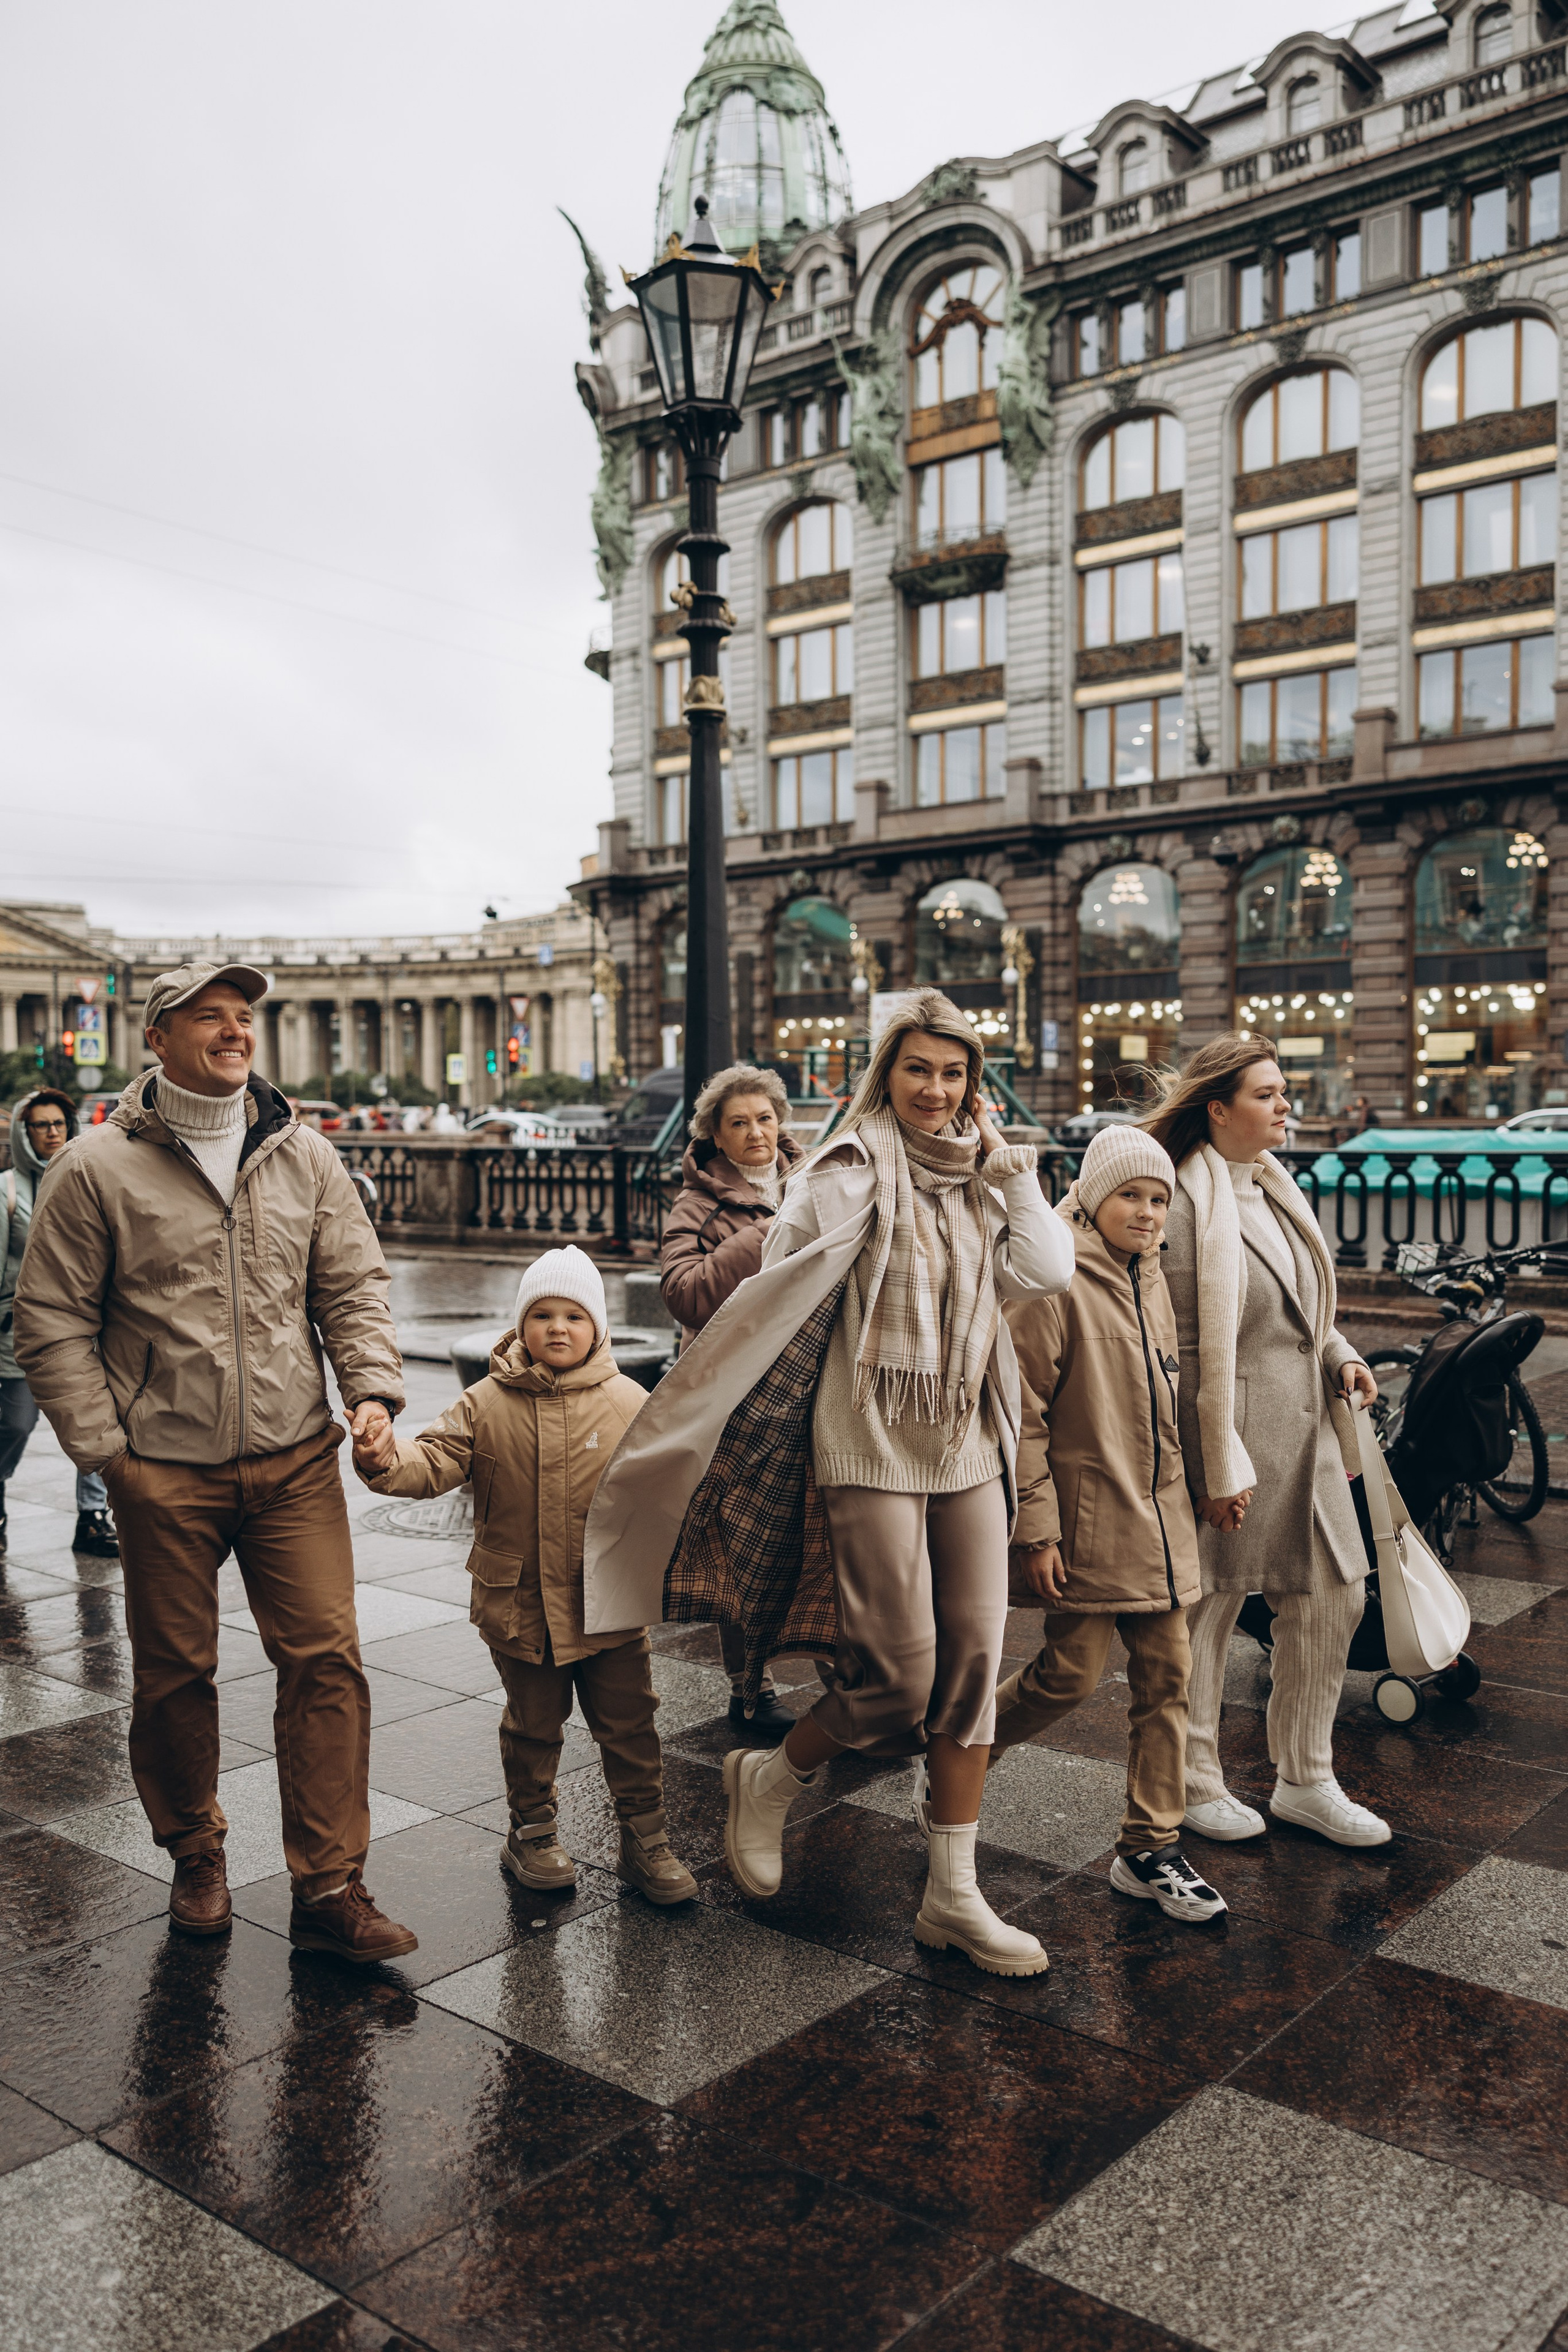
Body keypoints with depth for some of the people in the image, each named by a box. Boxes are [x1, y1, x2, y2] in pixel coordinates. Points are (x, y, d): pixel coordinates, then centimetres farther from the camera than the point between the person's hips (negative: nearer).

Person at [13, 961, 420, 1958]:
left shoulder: (304, 1156, 5)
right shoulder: (97, 1168, -3)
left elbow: (353, 1286, 8)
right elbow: (52, 1322, 0)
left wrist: (372, 1387, -7)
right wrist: (103, 1444, -5)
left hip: (296, 1462, 2)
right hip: (164, 1471, -1)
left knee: (326, 1659, -1)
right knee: (176, 1672, 12)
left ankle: (330, 1888, 9)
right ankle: (196, 1854, 35)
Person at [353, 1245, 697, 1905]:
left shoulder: (630, 1403, -4)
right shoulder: (487, 1403, -4)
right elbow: (437, 1461, -11)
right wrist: (389, 1462, -30)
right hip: (519, 1603, 0)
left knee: (628, 1726, 9)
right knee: (533, 1726, 16)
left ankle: (644, 1837, 26)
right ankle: (532, 1831, 36)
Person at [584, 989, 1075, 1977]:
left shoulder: (979, 1182, 11)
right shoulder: (853, 1173, -8)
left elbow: (1048, 1269, -2)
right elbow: (773, 1300, -12)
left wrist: (1002, 1159, -2)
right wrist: (680, 1411, -13)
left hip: (970, 1448, 6)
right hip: (872, 1449, -6)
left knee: (974, 1666, 5)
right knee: (900, 1676, -5)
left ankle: (955, 1897, 18)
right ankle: (770, 1779, 24)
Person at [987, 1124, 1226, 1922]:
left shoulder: (1150, 1279, 12)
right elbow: (1019, 1412, -15)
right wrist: (1034, 1527, -16)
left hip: (1159, 1519, 7)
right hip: (1086, 1520, -7)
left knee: (1165, 1677, 8)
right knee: (1072, 1673, -1)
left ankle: (1151, 1849, 19)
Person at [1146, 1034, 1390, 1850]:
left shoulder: (1271, 1185, 11)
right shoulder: (1187, 1203, -17)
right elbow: (1187, 1351, -18)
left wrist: (1340, 1356, 5)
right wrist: (1219, 1465, -18)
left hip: (1307, 1430, 9)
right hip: (1232, 1427, -9)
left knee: (1332, 1597, 13)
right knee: (1204, 1608, 6)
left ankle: (1305, 1780, 28)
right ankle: (1194, 1784, 24)